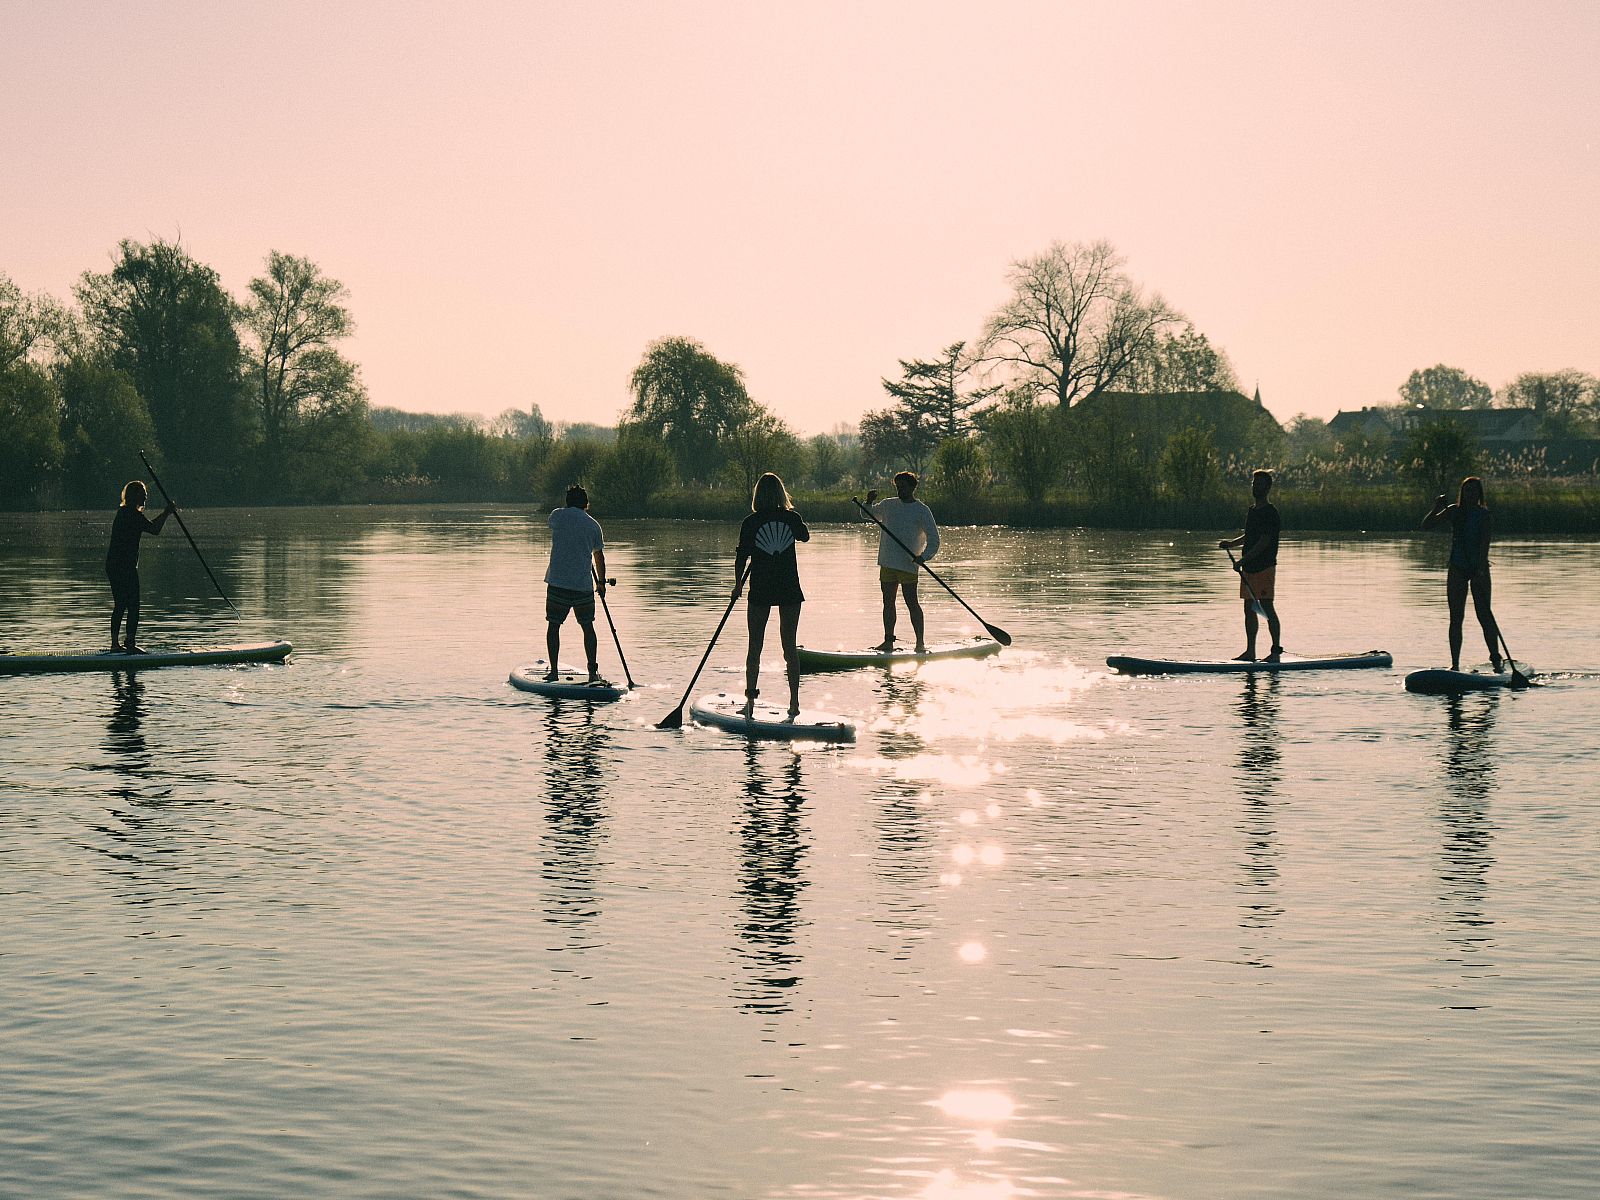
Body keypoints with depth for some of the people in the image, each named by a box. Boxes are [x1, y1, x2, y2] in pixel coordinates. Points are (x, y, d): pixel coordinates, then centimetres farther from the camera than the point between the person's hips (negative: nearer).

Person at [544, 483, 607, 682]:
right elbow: (599, 557, 14)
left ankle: (554, 671, 3)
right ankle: (593, 671, 11)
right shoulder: (593, 525, 6)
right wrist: (602, 583, 27)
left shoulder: (557, 516, 1)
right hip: (584, 584, 1)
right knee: (587, 627, 11)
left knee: (553, 625, 8)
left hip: (557, 582, -1)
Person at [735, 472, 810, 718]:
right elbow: (805, 536, 19)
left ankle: (750, 700, 5)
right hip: (789, 589, 1)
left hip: (760, 589, -1)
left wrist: (737, 584, 11)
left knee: (755, 646, 7)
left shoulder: (751, 522, -6)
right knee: (790, 646, 7)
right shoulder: (791, 518, -2)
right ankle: (794, 702, 5)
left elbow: (742, 557, -3)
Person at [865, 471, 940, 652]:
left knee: (911, 603, -8)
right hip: (887, 563, 6)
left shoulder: (922, 511, -2)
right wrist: (869, 502, 5)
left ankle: (921, 642, -5)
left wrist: (923, 557, -22)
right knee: (888, 603, 9)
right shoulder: (888, 505, 12)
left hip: (908, 564, -5)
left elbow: (933, 540, -4)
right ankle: (888, 641, 15)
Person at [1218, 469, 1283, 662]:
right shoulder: (1252, 510, 16)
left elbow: (1265, 541, -19)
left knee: (1267, 608, -9)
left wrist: (1243, 560, -22)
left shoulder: (1270, 512, -11)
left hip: (1264, 567, -9)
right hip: (1249, 568, 9)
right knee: (1249, 608, 9)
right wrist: (1232, 542, 12)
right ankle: (1250, 651, 14)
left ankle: (1276, 650, -6)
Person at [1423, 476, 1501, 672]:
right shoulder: (1454, 511, 7)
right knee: (1456, 617, 3)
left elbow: (1485, 542, -15)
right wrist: (1436, 508, -9)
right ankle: (1455, 664, 6)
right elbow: (1426, 525, 8)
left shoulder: (1483, 514, -4)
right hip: (1457, 569, 3)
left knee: (1484, 613, -9)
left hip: (1478, 568, -3)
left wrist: (1481, 569, -25)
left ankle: (1496, 659, -4)